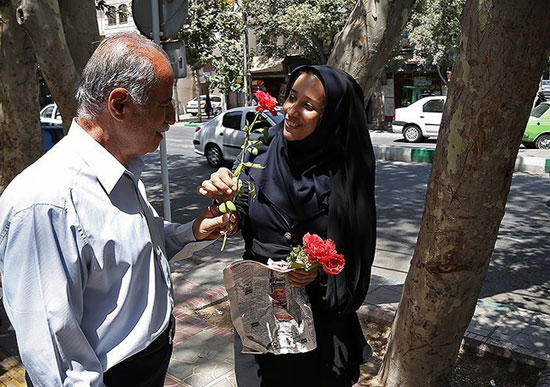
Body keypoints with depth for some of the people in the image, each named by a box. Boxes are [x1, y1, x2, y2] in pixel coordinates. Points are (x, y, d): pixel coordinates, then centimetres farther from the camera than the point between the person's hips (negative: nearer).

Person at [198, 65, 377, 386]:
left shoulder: (343, 175, -15)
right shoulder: (263, 152, -9)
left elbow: (354, 249, -6)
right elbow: (240, 222, -4)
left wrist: (320, 269, -23)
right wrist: (224, 198, -23)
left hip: (318, 308, -2)